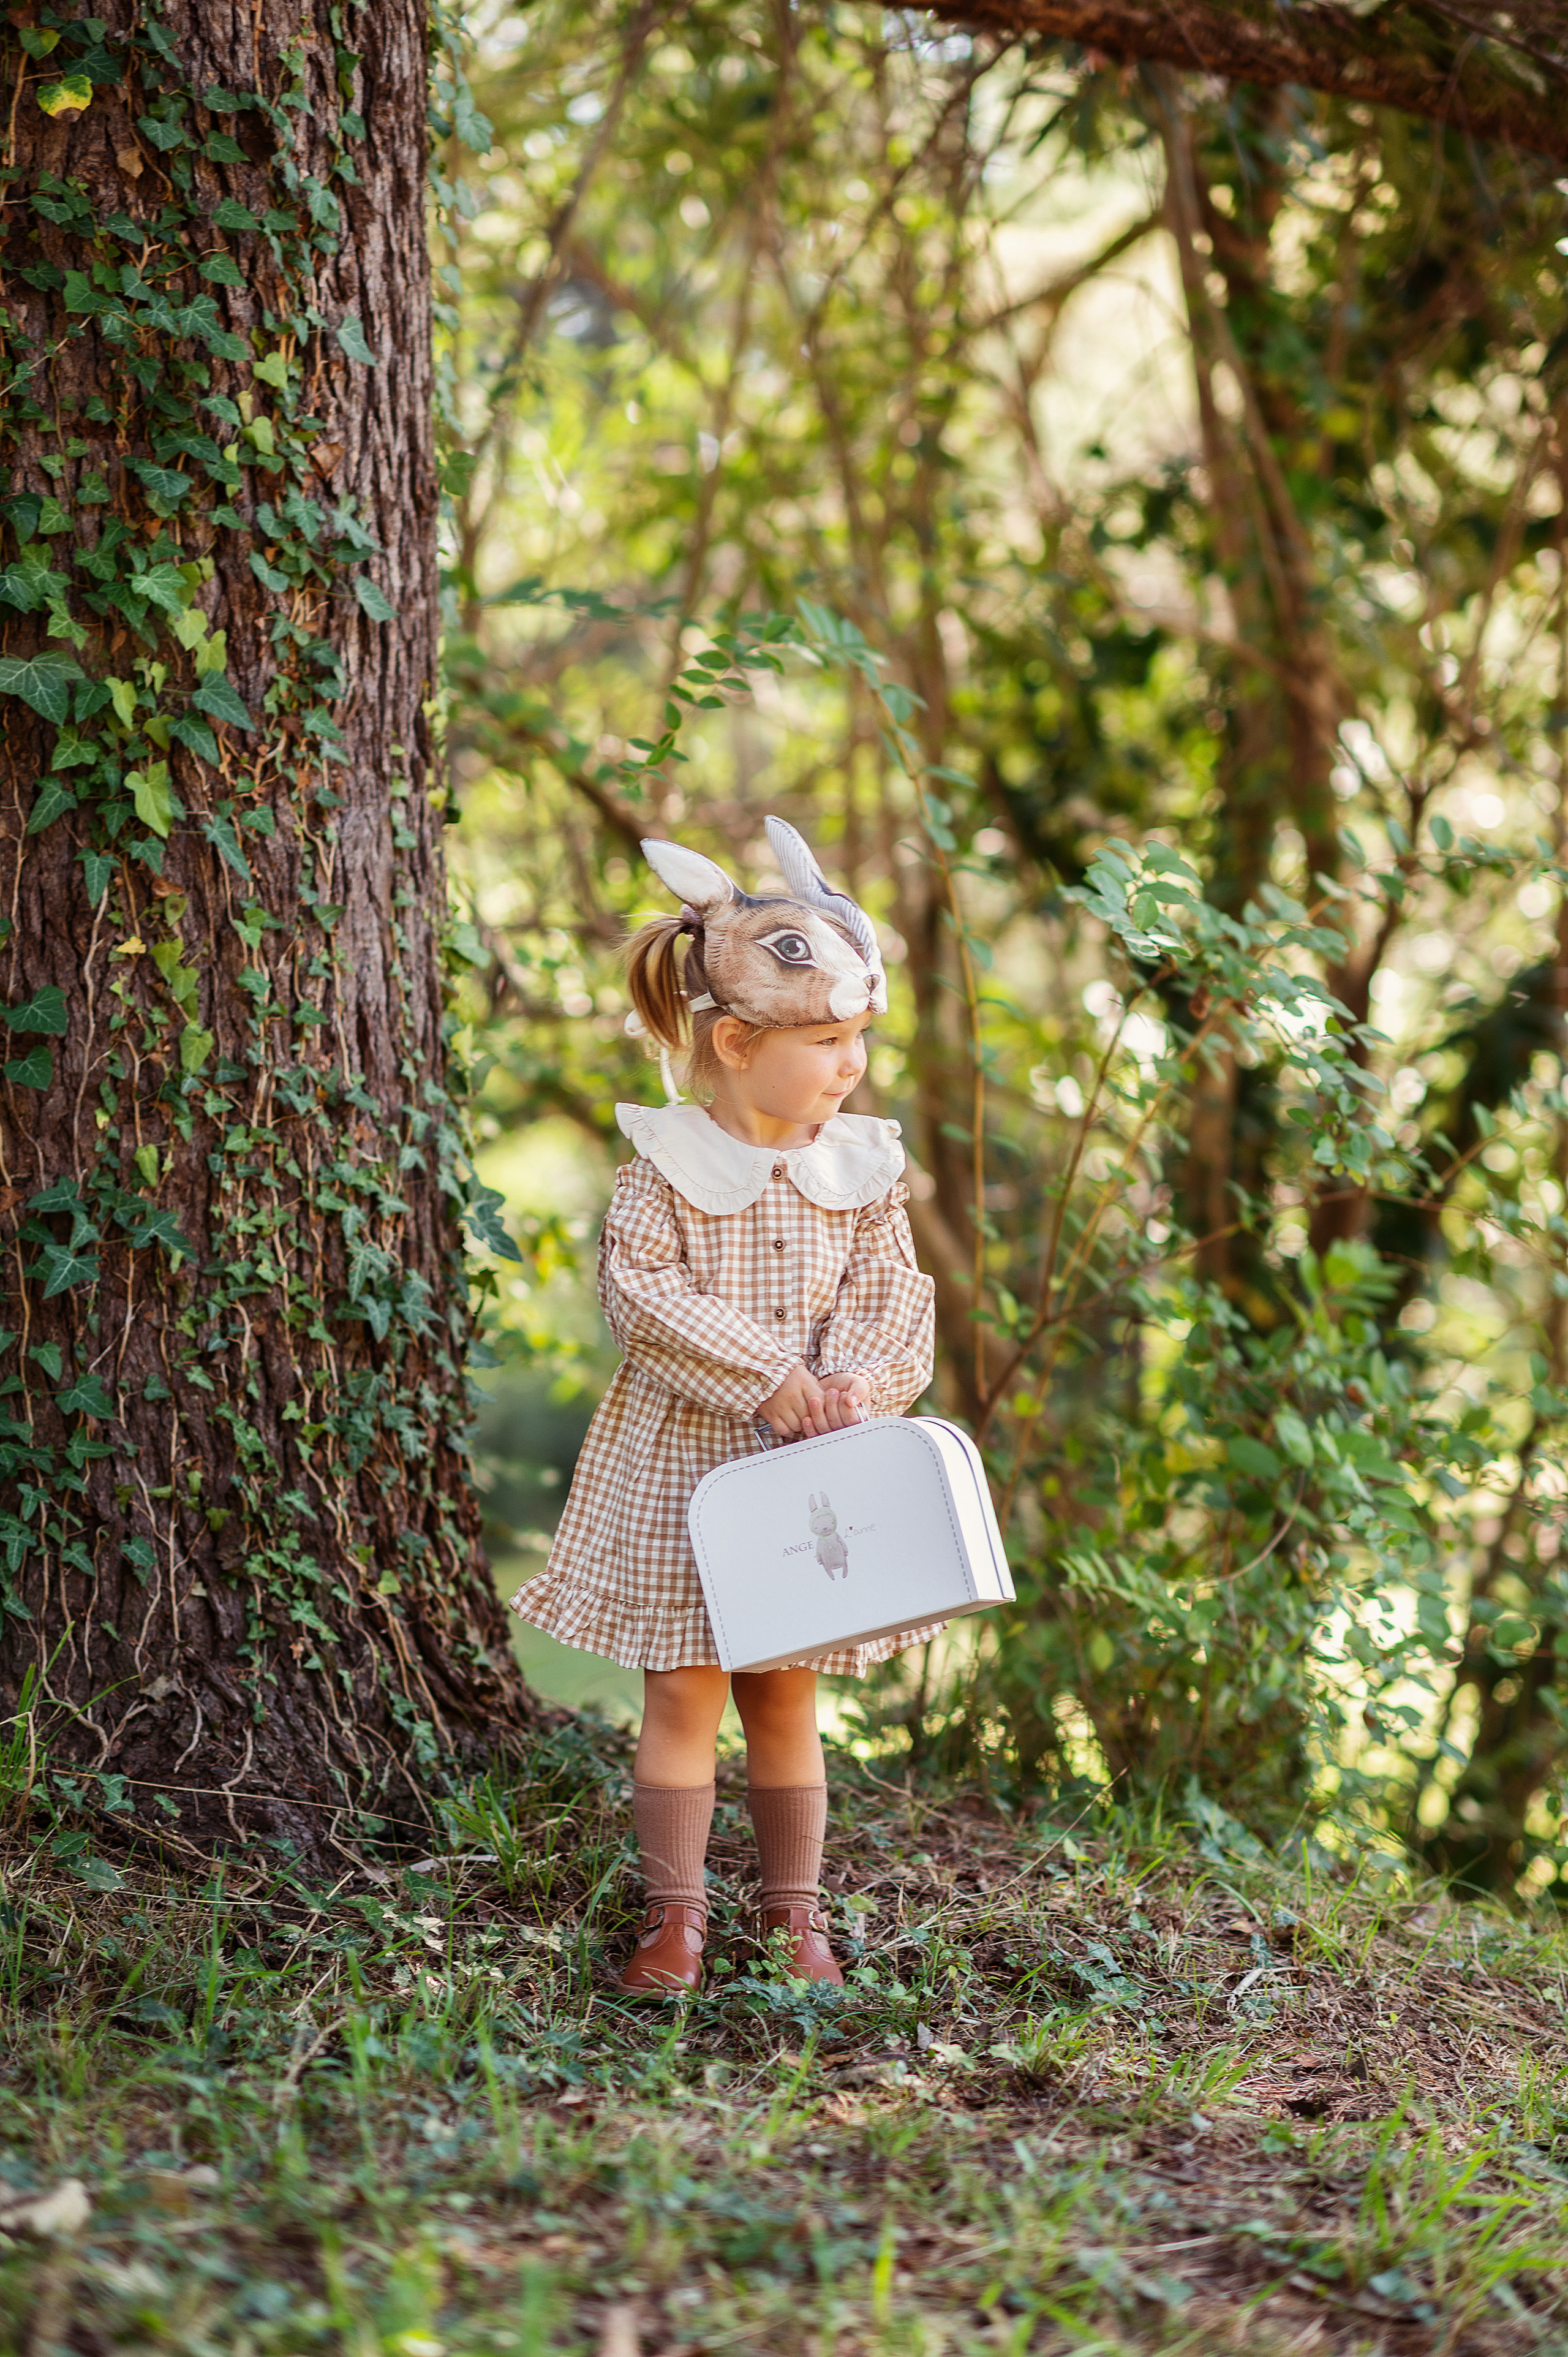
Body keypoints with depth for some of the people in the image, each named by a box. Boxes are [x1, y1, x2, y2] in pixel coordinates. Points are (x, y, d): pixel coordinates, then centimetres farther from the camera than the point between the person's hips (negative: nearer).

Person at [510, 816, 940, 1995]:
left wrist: (857, 1382, -17)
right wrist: (767, 1378, -20)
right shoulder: (667, 1164, -10)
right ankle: (676, 1914, 13)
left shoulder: (860, 1169, 2)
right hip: (681, 1462, -3)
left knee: (785, 1697, 11)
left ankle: (796, 1910, 23)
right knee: (683, 1689, 1)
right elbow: (642, 1292, -18)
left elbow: (897, 1297, 2)